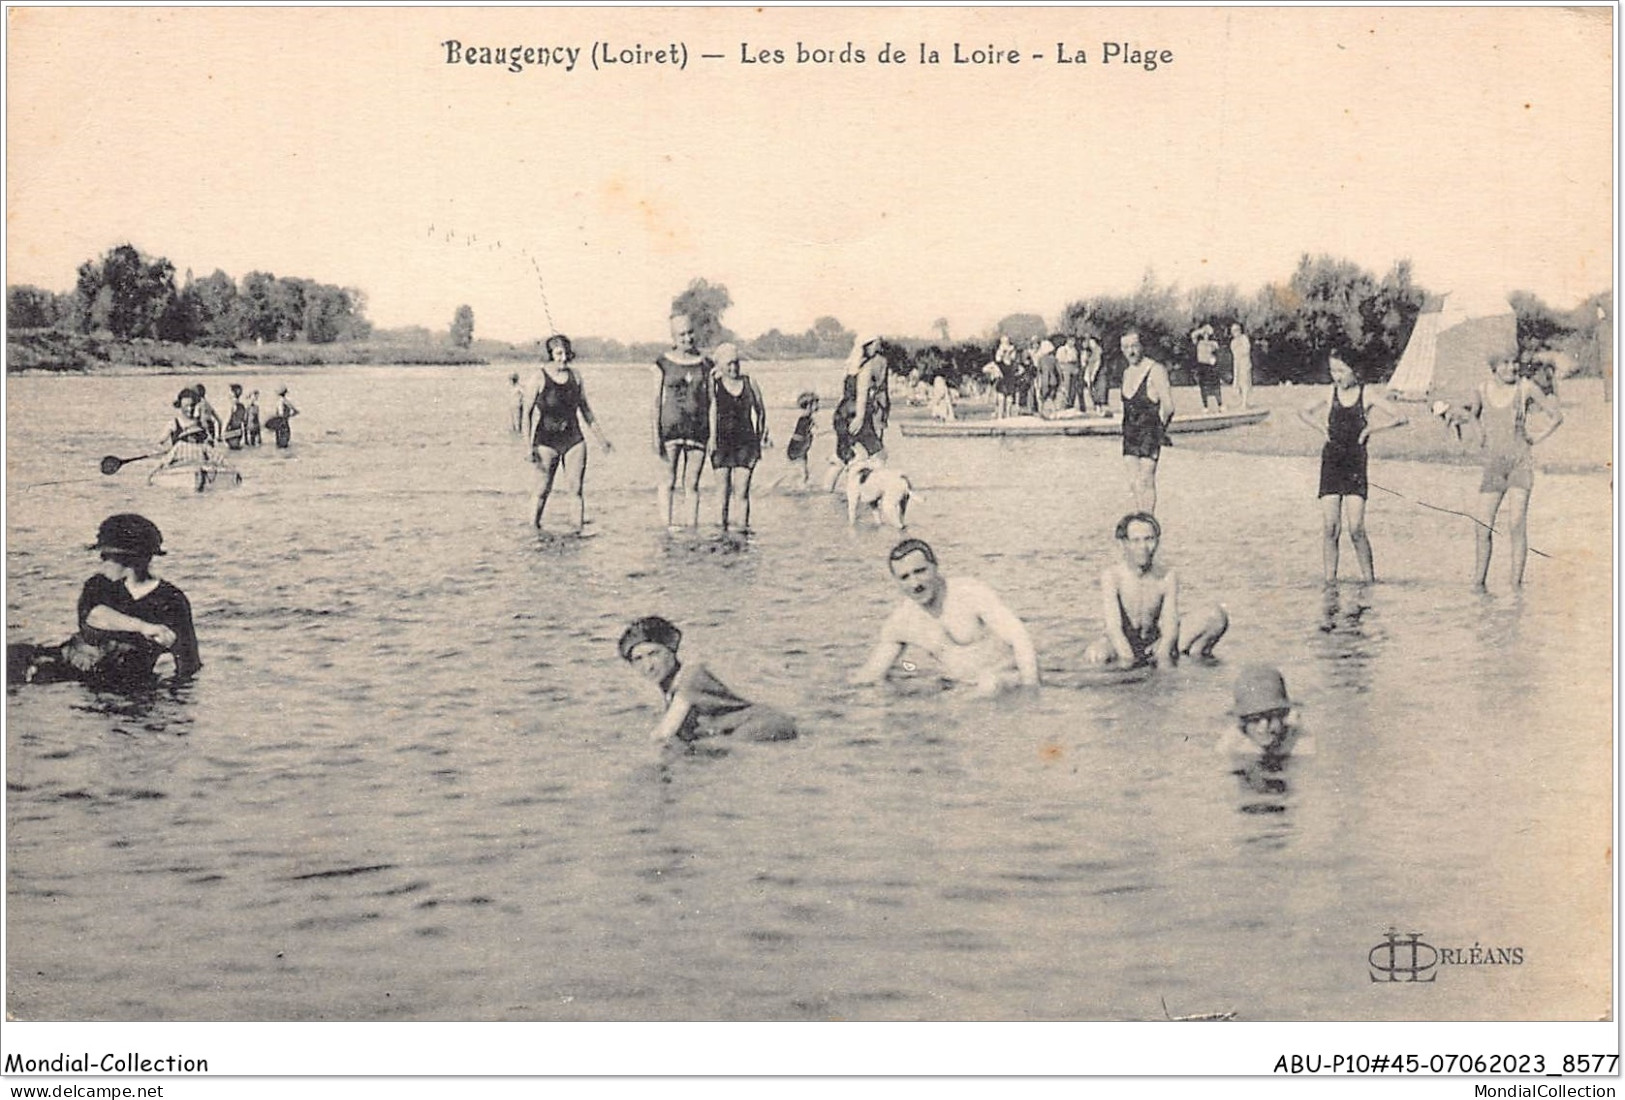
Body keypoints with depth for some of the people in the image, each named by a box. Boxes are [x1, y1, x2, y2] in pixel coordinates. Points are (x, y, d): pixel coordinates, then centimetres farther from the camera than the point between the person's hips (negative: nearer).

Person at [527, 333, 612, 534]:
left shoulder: (574, 376, 6)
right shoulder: (540, 378, -6)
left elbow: (585, 409, 17)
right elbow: (527, 412, -4)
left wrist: (599, 437, 18)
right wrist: (529, 445, -10)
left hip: (574, 440, 3)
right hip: (547, 442, -3)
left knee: (576, 489, -2)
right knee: (543, 490, -1)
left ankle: (579, 529, 1)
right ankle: (533, 528, 12)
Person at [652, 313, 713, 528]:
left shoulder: (704, 364, 8)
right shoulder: (663, 363, 1)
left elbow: (708, 401, 11)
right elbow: (657, 401, 0)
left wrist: (711, 433, 7)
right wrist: (656, 434, -5)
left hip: (697, 429, 2)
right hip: (671, 427, -2)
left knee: (692, 484, 4)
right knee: (669, 481, 1)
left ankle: (693, 527, 8)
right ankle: (668, 524, 7)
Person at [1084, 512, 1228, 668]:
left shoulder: (1167, 578, -10)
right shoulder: (1111, 577, -17)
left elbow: (1170, 624, -17)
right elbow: (1112, 625, -27)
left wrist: (1163, 653, -38)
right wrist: (1126, 656, -45)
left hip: (1156, 641, 2)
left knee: (1217, 616, -15)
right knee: (1095, 655, -39)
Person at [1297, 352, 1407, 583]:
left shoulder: (1366, 395, -2)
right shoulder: (1330, 394, 5)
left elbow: (1399, 419, -2)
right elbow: (1303, 412, 21)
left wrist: (1370, 428, -6)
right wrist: (1322, 428, 7)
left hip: (1355, 464, -2)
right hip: (1331, 462, 2)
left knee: (1356, 529, -8)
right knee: (1330, 528, -1)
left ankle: (1369, 577, 5)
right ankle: (1330, 579, 6)